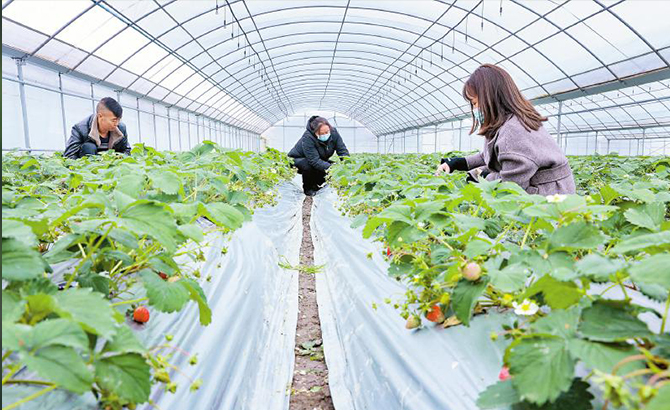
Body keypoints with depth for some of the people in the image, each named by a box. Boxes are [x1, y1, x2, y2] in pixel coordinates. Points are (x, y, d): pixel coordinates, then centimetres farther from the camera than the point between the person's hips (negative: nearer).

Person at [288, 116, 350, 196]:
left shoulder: (333, 132, -19)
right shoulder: (307, 138, -36)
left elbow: (343, 151, -18)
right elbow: (314, 161, -41)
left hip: (321, 160, 6)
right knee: (308, 165, -39)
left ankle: (315, 184, 10)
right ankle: (308, 188, -7)